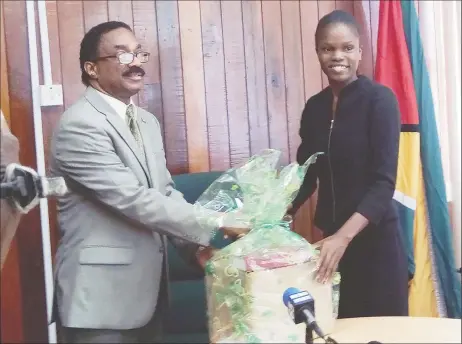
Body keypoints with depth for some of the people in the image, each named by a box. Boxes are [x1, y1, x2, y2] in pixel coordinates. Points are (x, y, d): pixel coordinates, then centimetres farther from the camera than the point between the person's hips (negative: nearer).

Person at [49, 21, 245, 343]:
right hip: (103, 293, -8)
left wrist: (194, 244, -3)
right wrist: (215, 224, -19)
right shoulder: (80, 125, -17)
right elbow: (135, 201, -22)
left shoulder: (147, 121, 12)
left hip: (147, 285, 8)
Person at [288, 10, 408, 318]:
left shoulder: (379, 99, -11)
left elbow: (384, 182, -17)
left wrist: (344, 235, -28)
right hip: (330, 235, 5)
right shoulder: (314, 106, 6)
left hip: (374, 237, -5)